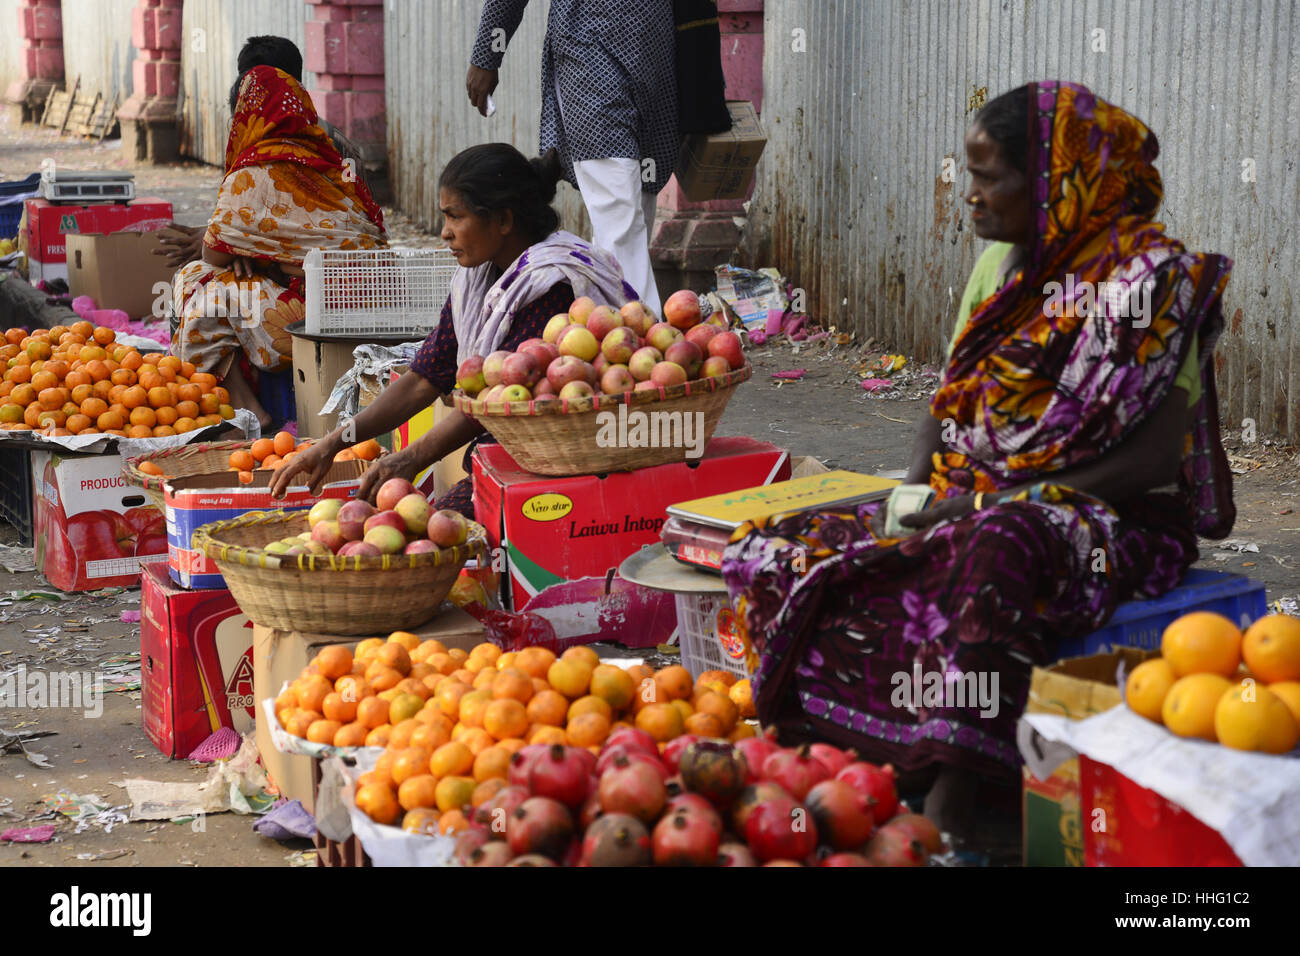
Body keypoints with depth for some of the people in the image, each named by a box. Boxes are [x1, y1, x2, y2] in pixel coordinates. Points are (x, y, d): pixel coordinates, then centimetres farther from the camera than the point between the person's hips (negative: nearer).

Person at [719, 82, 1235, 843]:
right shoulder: (1003, 265, 13)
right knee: (776, 552, -11)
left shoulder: (1151, 275, -9)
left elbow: (1155, 458, -15)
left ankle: (950, 809, -39)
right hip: (973, 503, 7)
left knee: (994, 553, -43)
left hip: (1111, 516, -7)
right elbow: (950, 402, 17)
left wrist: (995, 500, -18)